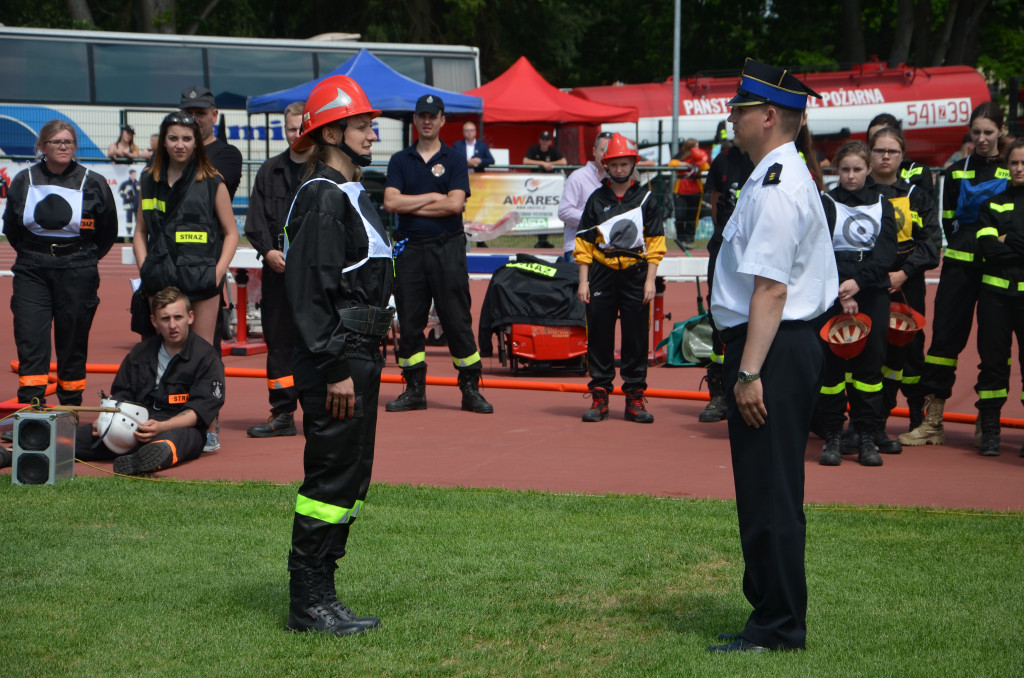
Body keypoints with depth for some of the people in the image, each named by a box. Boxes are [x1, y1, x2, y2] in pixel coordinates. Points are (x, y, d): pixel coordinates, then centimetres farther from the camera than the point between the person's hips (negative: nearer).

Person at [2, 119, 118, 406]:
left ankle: (71, 409, 14)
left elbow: (108, 233, 10)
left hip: (77, 274, -1)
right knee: (30, 340, -8)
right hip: (31, 272, 1)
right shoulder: (23, 181, 4)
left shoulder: (93, 184, -1)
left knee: (72, 344, 4)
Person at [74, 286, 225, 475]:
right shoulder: (141, 352, 20)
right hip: (138, 425, 6)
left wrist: (161, 426, -23)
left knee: (170, 439, -44)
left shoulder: (207, 357, 3)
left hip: (182, 427, -6)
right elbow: (120, 395, 21)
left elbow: (201, 409, -8)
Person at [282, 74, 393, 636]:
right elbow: (309, 291, -20)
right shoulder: (323, 198, -14)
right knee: (331, 479, -6)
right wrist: (336, 370, -22)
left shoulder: (351, 195, 19)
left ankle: (319, 594, 21)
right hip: (336, 360, -10)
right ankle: (308, 603, 1)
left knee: (350, 478, 13)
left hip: (359, 357, 10)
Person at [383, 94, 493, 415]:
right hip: (409, 247, 2)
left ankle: (471, 389, 1)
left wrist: (412, 206, -5)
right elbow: (391, 202, -3)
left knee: (457, 320, -3)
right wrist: (432, 197, -5)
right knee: (409, 320, 4)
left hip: (447, 247, -2)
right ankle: (414, 389, 13)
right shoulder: (400, 160, 11)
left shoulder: (454, 161, 5)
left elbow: (455, 204, -9)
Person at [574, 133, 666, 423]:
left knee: (636, 338, 1)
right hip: (602, 274, 1)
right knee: (599, 337, 2)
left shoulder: (645, 198, 6)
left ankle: (635, 397, 7)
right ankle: (599, 397, 8)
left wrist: (650, 280, -4)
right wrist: (583, 280, -1)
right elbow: (584, 242, 6)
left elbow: (655, 242, 4)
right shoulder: (597, 199, 7)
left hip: (635, 275, 0)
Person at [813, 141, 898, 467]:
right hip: (833, 294, -2)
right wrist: (841, 293, -15)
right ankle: (832, 437, 2)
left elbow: (887, 251, -1)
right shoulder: (826, 204, 3)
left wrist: (859, 281, -16)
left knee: (870, 361, 0)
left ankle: (868, 437, 5)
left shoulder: (882, 205, 10)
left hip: (872, 294, 2)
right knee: (831, 363, -4)